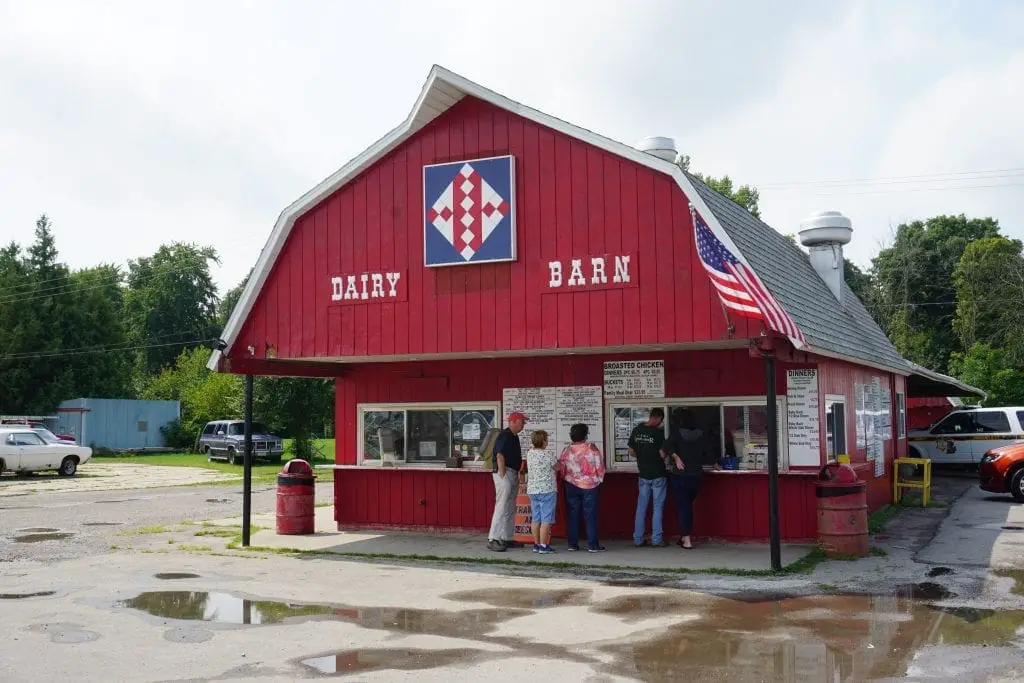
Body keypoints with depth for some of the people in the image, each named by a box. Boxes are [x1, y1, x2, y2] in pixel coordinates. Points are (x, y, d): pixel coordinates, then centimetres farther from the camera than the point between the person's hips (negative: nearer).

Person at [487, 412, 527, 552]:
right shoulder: (504, 435, -13)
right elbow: (500, 456, -20)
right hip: (504, 473, -10)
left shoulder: (514, 437, 17)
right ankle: (492, 540, -12)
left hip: (513, 474, 10)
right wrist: (503, 475, -22)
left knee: (510, 509, 13)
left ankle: (506, 539, 18)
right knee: (502, 507, -12)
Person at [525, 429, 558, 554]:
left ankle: (536, 544, 16)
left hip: (532, 490, 7)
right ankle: (543, 546, -4)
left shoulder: (529, 453, 5)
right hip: (547, 490, -7)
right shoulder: (549, 454, -14)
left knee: (535, 519, 11)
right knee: (546, 520, -3)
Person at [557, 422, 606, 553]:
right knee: (590, 515, 2)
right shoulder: (592, 448, -10)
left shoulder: (566, 450, -2)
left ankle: (572, 543, 11)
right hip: (590, 486, -3)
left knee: (572, 516, 9)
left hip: (571, 486, 3)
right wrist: (599, 480, 10)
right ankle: (593, 544, 1)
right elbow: (600, 467, -7)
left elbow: (561, 469, 4)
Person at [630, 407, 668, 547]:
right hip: (658, 474, -4)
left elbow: (632, 453, 7)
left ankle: (638, 539, 12)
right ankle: (656, 539, 4)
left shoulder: (636, 430, 1)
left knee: (641, 507, 10)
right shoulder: (659, 432, -14)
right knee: (658, 507, 4)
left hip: (643, 474, 4)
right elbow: (662, 454, -14)